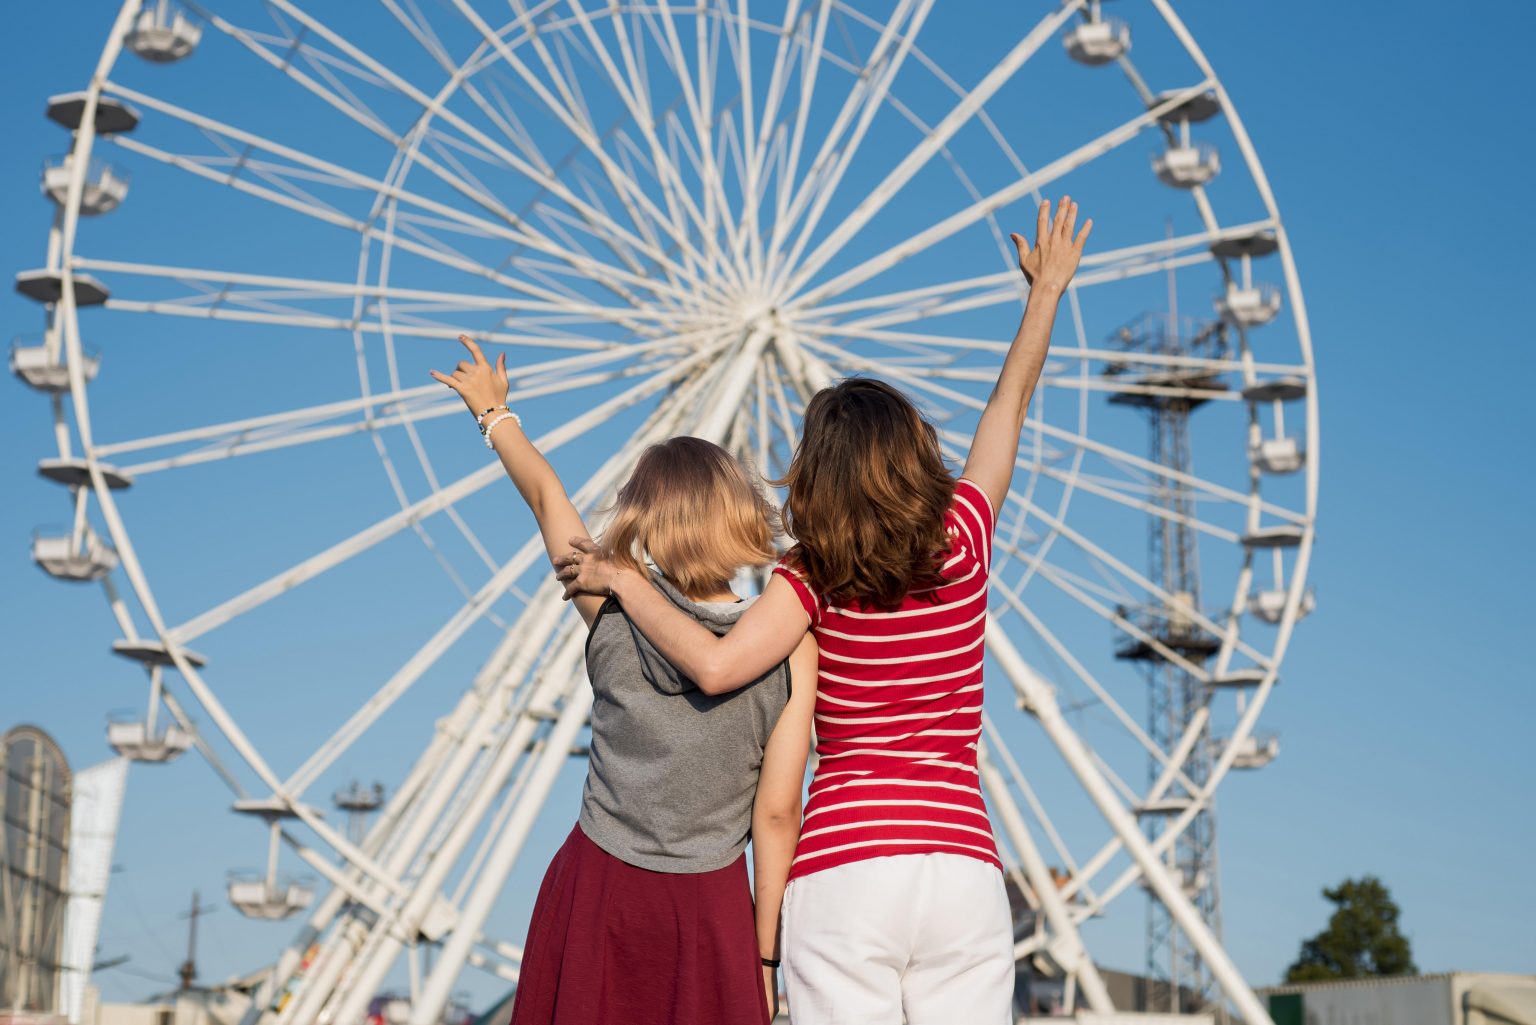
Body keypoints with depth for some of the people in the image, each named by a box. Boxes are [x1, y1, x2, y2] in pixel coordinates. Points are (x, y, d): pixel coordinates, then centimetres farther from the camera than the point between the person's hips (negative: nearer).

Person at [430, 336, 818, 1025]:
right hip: (710, 910, -1)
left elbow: (545, 494, 11)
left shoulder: (613, 613, -5)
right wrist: (764, 955, 0)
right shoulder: (791, 648, -8)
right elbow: (776, 814, -7)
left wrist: (493, 411, 28)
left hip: (594, 891, 1)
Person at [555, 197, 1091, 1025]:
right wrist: (1047, 288, 32)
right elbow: (1010, 401, 19)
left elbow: (716, 665, -18)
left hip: (842, 871, -2)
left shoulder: (814, 577, -3)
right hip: (963, 866, 2)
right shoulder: (962, 541, 5)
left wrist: (623, 580, -4)